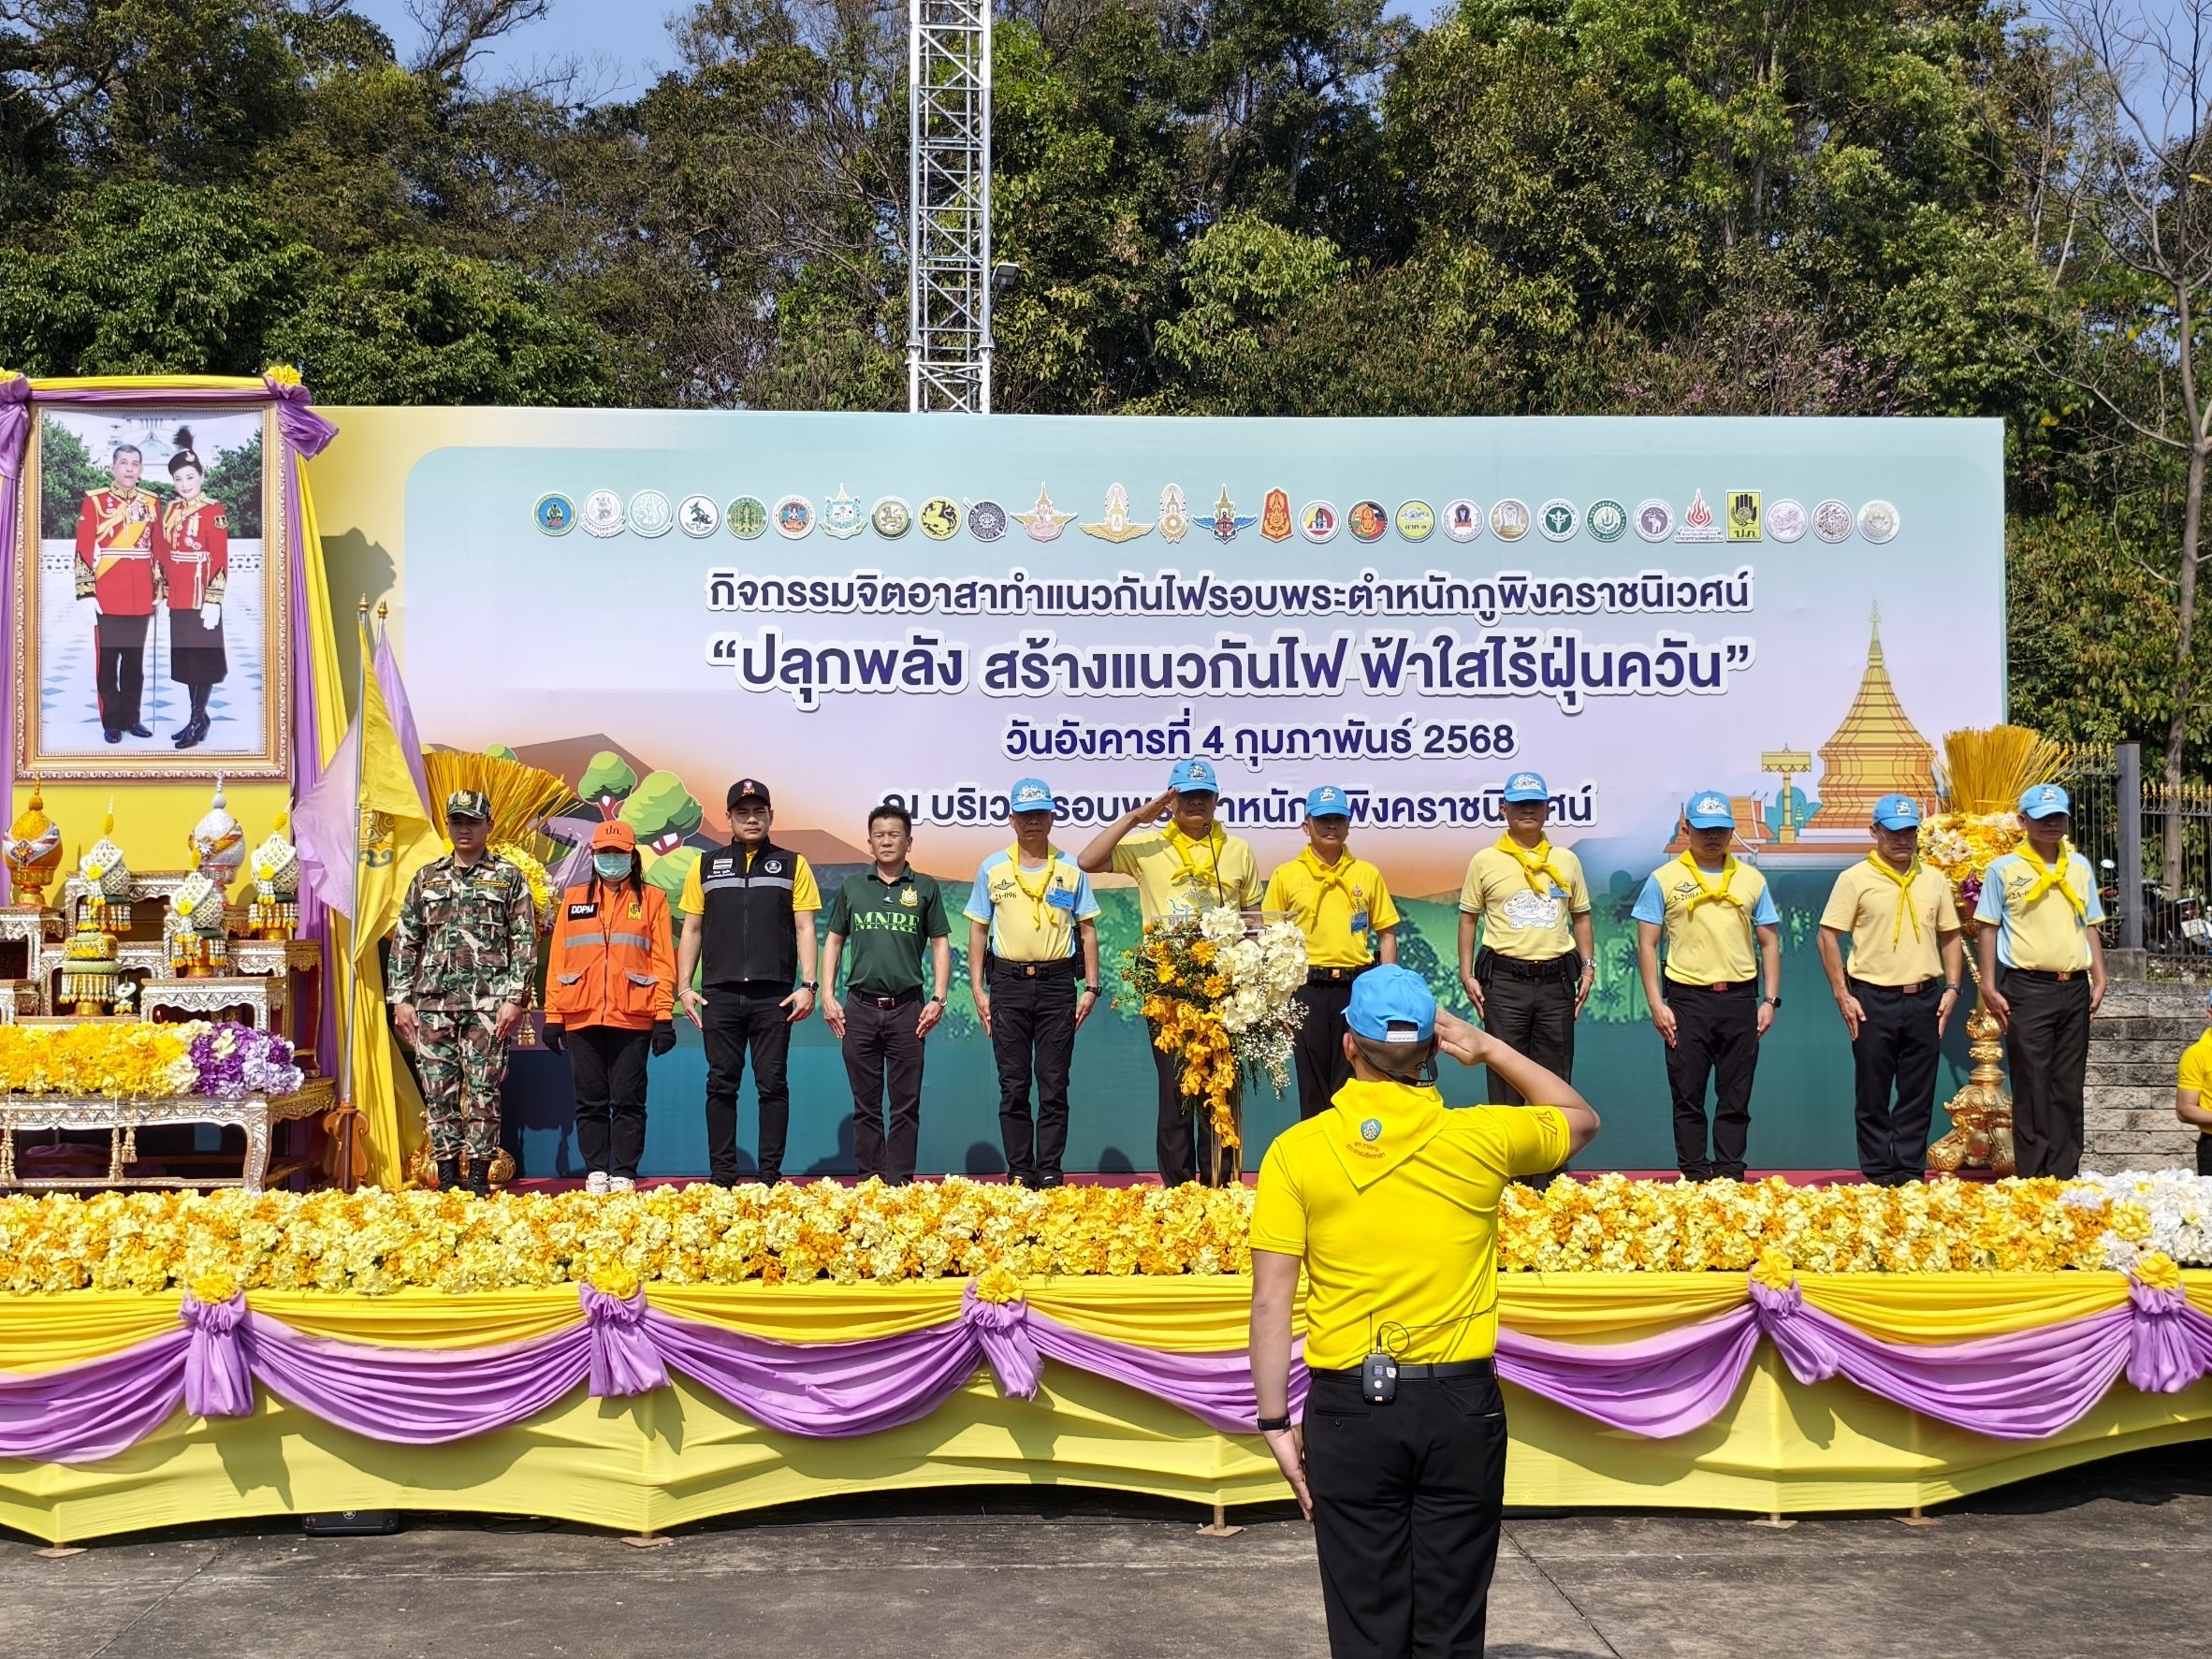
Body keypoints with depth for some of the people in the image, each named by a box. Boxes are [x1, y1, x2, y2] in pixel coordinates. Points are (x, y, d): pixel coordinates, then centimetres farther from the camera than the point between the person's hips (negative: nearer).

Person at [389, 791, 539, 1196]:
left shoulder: (508, 878, 5)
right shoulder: (426, 878, 14)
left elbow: (525, 942, 0)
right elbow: (404, 941, 13)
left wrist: (515, 998, -8)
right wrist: (401, 999, 5)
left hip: (487, 1002, -3)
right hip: (433, 1001, 3)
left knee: (483, 1090, -3)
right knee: (438, 1091, 3)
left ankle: (479, 1176, 2)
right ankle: (446, 1176, 10)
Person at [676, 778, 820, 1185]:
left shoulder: (792, 865, 8)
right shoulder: (706, 865, 12)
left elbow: (804, 928, 3)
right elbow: (691, 930, 11)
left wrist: (807, 985, -7)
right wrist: (684, 987, 3)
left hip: (774, 996, -1)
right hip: (720, 995, 1)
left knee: (772, 1085, 0)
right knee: (722, 1086, 3)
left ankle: (771, 1174, 4)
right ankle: (722, 1175, 8)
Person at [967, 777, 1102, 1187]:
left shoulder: (1071, 869, 6)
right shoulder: (992, 869, 6)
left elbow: (1087, 929, 8)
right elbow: (978, 930, 8)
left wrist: (1091, 987, 1)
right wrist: (978, 989, 2)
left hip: (1057, 983, 0)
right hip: (1008, 984, 0)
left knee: (1054, 1087, 0)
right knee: (1013, 1087, 2)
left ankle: (1050, 1173, 4)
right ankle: (1019, 1173, 7)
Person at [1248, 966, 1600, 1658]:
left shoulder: (1297, 1150, -5)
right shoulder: (1480, 1138, -2)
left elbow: (1271, 1302, -6)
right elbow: (1580, 1119, 18)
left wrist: (1277, 1424, 0)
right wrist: (1490, 1049, 14)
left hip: (1350, 1406, -1)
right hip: (1461, 1402, 1)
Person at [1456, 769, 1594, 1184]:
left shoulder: (1566, 861, 10)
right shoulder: (1485, 862, 3)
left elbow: (1581, 916, 16)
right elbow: (1469, 918, 5)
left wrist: (1588, 966, 6)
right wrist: (1467, 974, -2)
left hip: (1556, 979, 2)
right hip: (1504, 981, -2)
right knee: (1505, 1076, 0)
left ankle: (1549, 1177, 13)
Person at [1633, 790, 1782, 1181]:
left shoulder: (1751, 880, 10)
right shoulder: (1664, 879, 3)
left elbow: (1769, 942, 12)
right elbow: (1647, 945, 1)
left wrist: (1770, 999, 2)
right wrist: (1656, 1004, -6)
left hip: (1739, 1000, 2)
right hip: (1687, 1000, -2)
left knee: (1735, 1098, 5)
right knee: (1688, 1097, 2)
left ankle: (1730, 1177, 11)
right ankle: (1694, 1178, 8)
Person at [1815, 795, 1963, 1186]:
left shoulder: (1933, 880, 11)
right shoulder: (1855, 879, -2)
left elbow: (1950, 937, 16)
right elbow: (1828, 937, -3)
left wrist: (1952, 988, 5)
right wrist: (1842, 995, -8)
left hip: (1923, 999, 3)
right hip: (1873, 1000, -3)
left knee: (1918, 1095, 6)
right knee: (1872, 1097, 2)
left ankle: (1911, 1175, 13)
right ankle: (1878, 1176, 9)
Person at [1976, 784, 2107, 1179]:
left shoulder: (2079, 867, 13)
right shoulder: (2003, 869, 0)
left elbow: (2090, 926, 17)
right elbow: (1988, 929, 0)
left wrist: (2099, 979, 9)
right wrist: (1989, 987, -6)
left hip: (2074, 988, 4)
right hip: (2028, 987, -4)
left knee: (2068, 1086, 6)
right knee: (2031, 1087, -4)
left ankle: (2066, 1175, 12)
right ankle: (2033, 1178, -1)